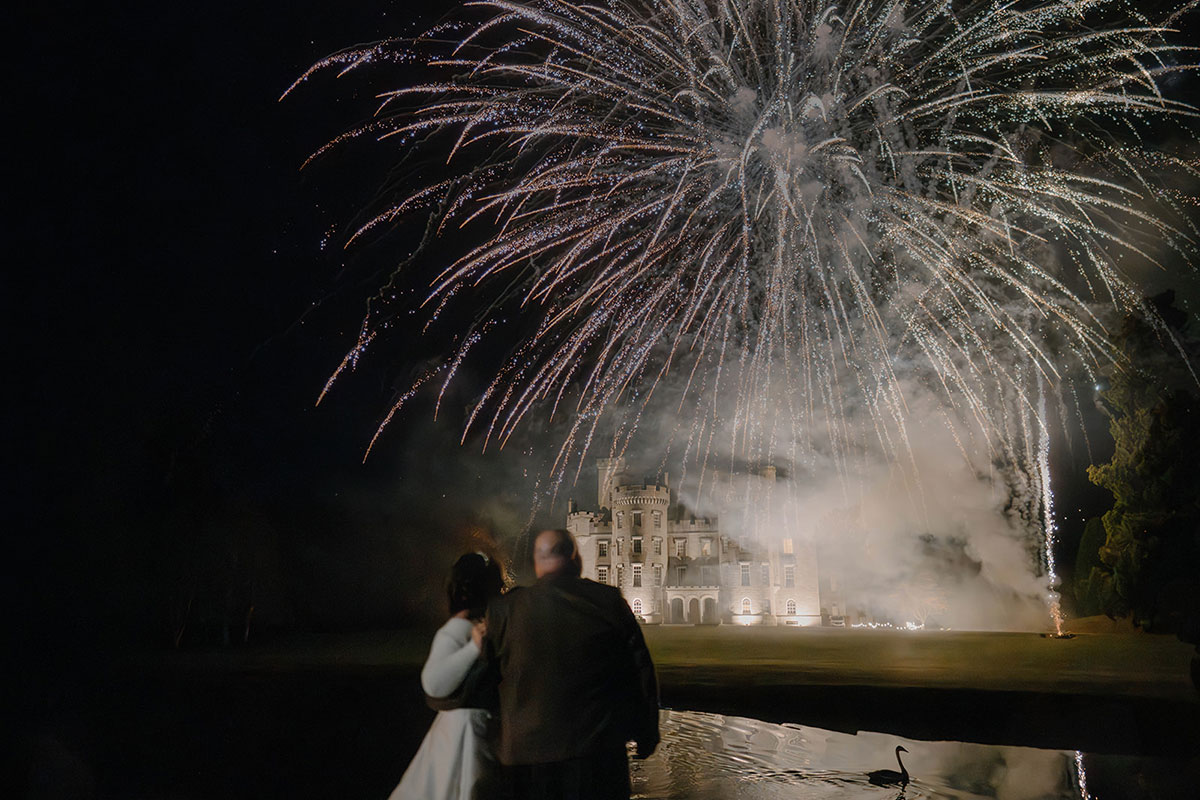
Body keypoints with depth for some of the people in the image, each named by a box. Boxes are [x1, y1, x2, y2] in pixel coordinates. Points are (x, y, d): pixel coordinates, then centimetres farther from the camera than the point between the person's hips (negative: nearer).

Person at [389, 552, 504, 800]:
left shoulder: (483, 625, 7)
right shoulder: (455, 631, -20)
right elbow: (434, 683, -34)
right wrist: (474, 648, -33)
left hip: (485, 727, 9)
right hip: (467, 727, -9)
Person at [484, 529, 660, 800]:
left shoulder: (504, 609, -6)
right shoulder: (610, 601, -5)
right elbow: (641, 673, -4)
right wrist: (647, 734, 8)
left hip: (527, 755, 1)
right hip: (600, 754, 0)